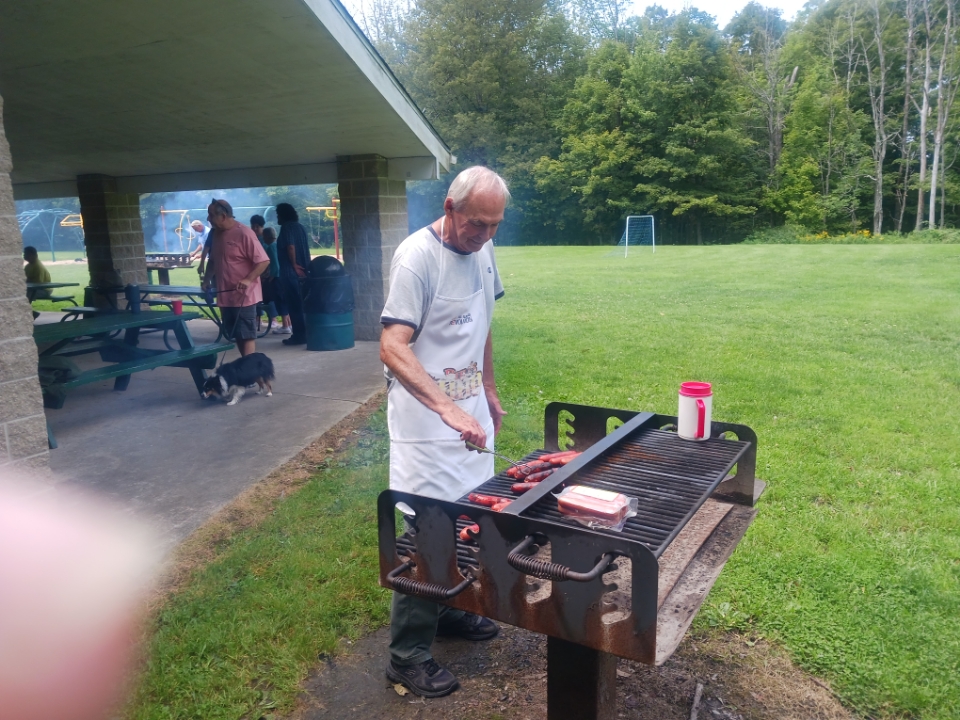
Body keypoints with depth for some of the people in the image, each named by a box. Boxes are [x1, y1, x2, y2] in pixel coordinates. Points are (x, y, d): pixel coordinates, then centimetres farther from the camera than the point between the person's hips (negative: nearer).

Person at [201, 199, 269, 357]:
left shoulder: (244, 233, -15)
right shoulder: (217, 235, 10)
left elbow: (263, 261, -18)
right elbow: (213, 260, 25)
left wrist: (248, 280, -28)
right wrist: (207, 279, 11)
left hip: (244, 296, -8)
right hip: (226, 296, 8)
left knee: (246, 335, -4)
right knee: (236, 336, 14)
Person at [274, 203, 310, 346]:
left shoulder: (286, 227, -9)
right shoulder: (300, 227, 15)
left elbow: (290, 247, -20)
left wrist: (294, 265, -12)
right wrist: (300, 266, 15)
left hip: (290, 272, -8)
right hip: (302, 271, 8)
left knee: (293, 305, -5)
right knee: (301, 304, 13)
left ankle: (299, 335, -4)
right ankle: (304, 334, 16)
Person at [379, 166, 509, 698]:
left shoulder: (482, 249, 5)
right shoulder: (417, 257, -20)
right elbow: (391, 348, -28)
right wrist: (447, 409, -37)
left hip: (469, 413, 8)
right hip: (425, 421, -7)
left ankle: (451, 610, 37)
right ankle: (407, 655, 15)